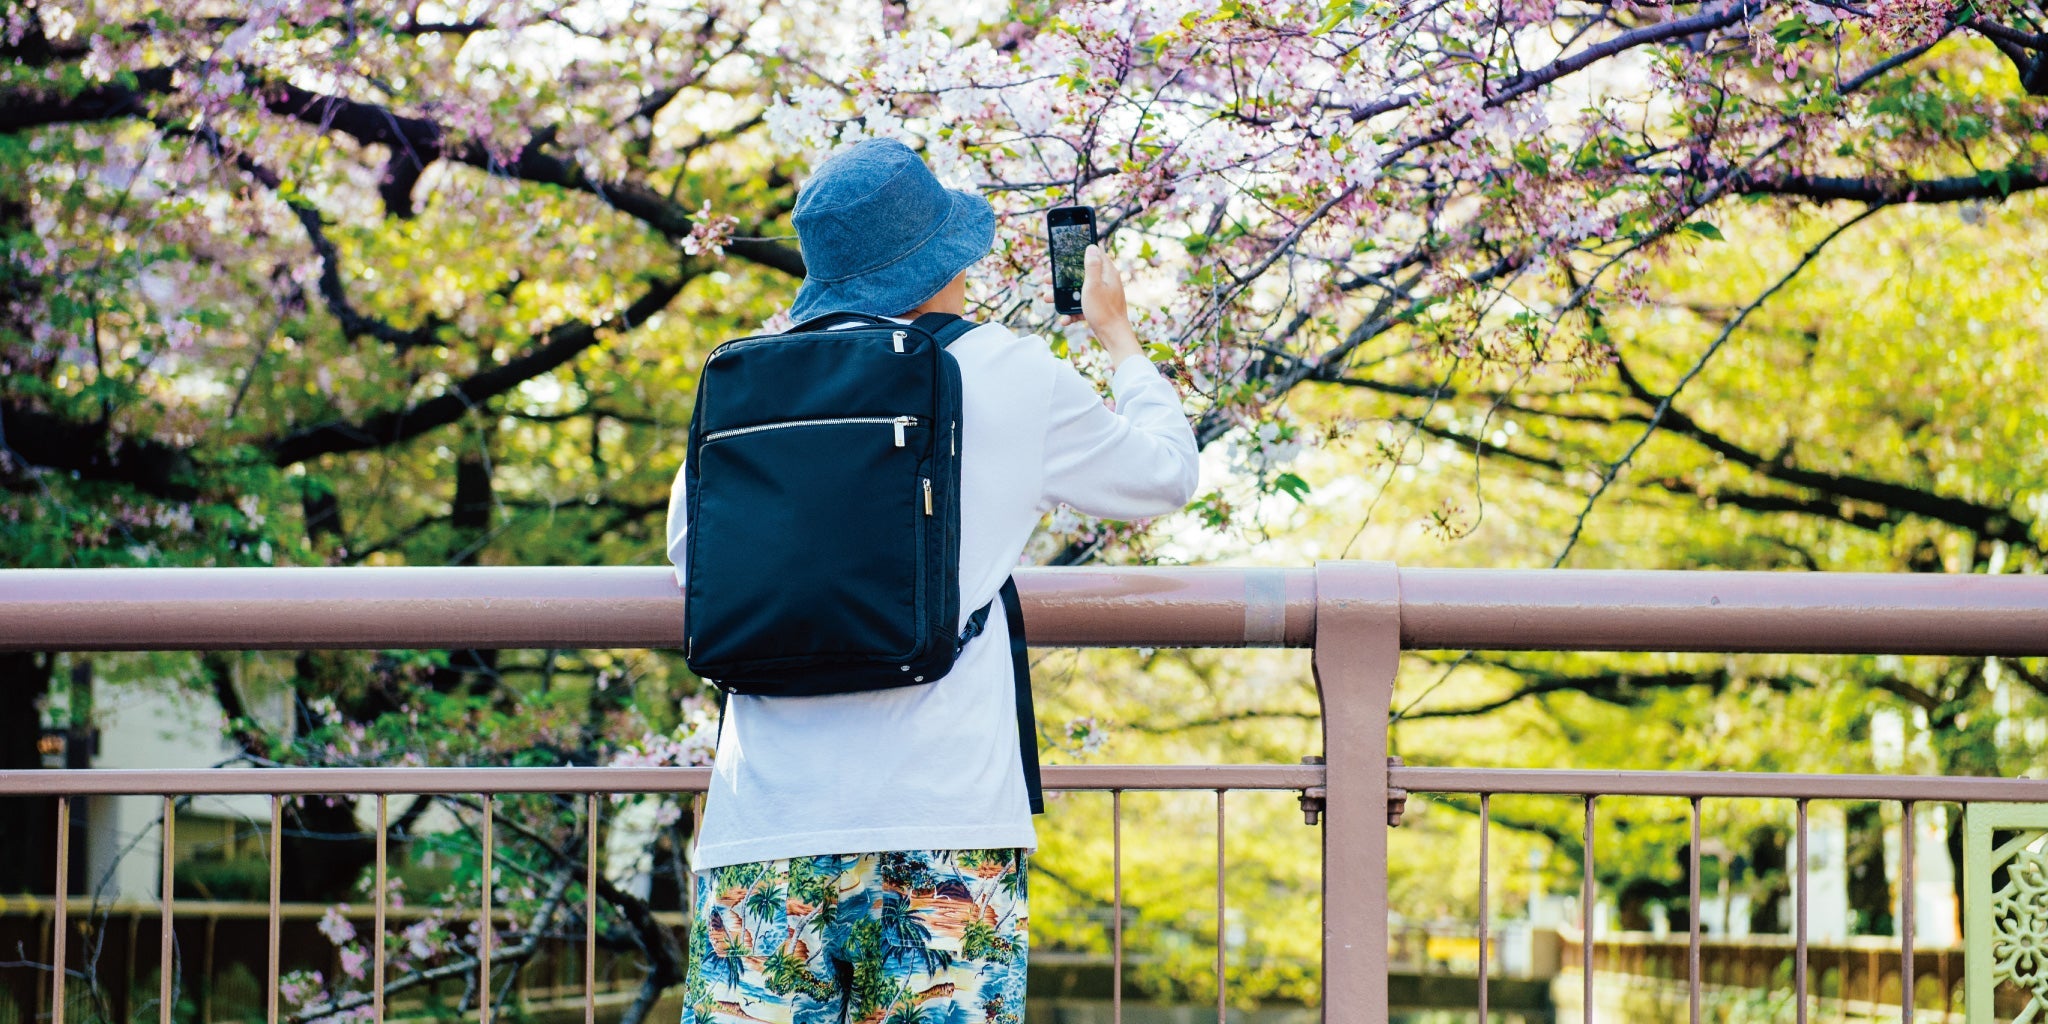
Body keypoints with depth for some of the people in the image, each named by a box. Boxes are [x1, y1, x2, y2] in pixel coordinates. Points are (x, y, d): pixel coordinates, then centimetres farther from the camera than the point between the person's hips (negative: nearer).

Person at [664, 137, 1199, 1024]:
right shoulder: (1010, 376, 2)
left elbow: (688, 546, 23)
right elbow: (1164, 477, 19)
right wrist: (1118, 336, 35)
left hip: (763, 821, 2)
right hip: (942, 819, -2)